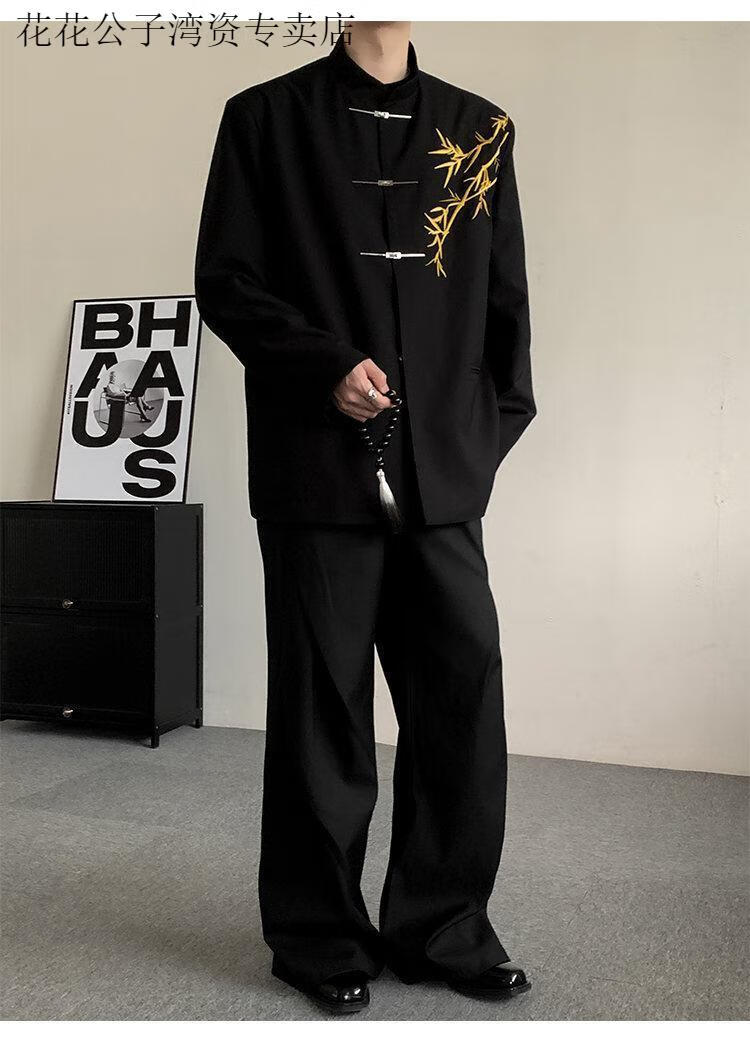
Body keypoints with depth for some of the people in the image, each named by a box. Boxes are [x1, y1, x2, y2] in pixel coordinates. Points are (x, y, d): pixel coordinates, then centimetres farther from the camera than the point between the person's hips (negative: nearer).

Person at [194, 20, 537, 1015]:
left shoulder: (480, 128, 16)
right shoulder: (267, 118, 7)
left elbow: (506, 297, 15)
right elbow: (226, 281, 1)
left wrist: (494, 427, 6)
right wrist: (326, 369, -12)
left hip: (443, 474, 3)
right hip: (320, 467, -3)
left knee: (465, 692, 3)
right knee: (323, 708, 4)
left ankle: (443, 928, 21)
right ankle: (318, 936, 21)